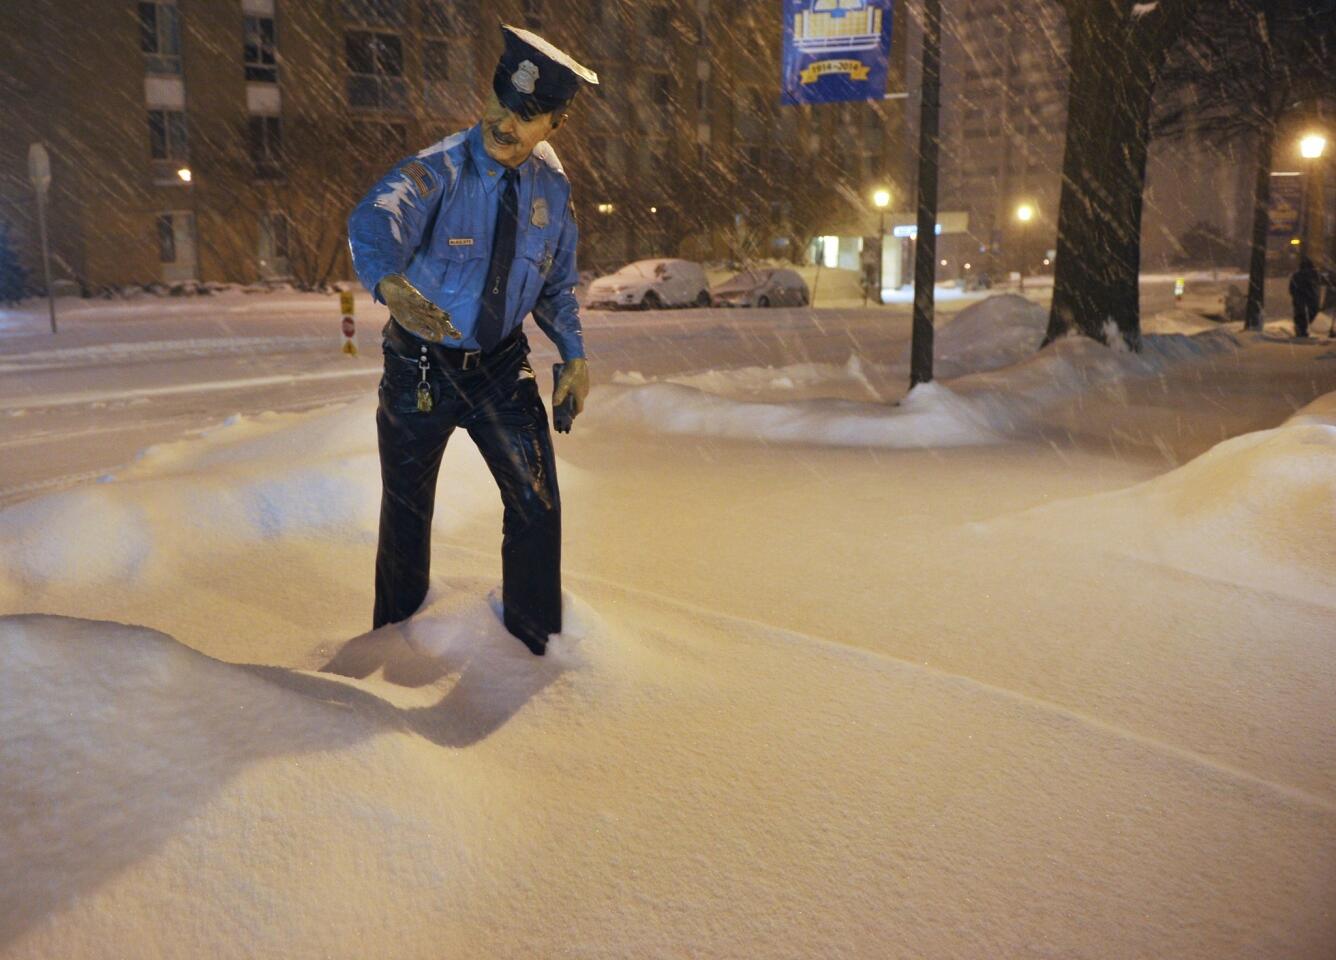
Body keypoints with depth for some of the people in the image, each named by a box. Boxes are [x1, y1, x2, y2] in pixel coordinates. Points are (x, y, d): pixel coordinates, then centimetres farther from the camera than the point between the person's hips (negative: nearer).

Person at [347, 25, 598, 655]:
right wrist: (391, 283, -62)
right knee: (406, 512, 12)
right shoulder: (436, 171, -19)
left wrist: (573, 352, -7)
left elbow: (558, 280, 9)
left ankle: (534, 639, 20)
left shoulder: (551, 186, -4)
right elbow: (374, 225, -40)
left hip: (502, 367, 3)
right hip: (420, 366, -2)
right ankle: (396, 639, 35)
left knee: (538, 504, -1)